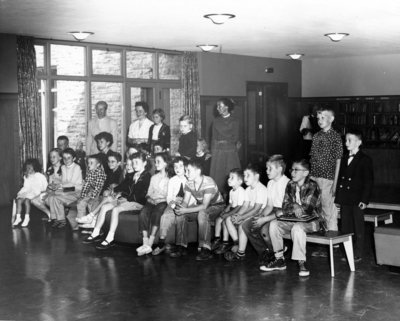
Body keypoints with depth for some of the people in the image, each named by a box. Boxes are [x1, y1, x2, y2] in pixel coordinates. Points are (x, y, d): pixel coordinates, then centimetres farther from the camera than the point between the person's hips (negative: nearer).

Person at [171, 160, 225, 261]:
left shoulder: (208, 183, -28)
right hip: (201, 206, 7)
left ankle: (206, 250, -36)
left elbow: (204, 206, -33)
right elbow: (185, 202, -5)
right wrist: (180, 207, -30)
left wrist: (186, 210, -40)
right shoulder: (189, 183, -7)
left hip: (217, 206, -7)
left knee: (202, 214, -38)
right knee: (180, 214, -12)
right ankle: (181, 246, -7)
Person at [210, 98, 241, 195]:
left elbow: (235, 138, 0)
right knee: (218, 175, 0)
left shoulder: (234, 121, 2)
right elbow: (213, 138, 7)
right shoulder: (216, 121, 10)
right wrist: (212, 153, 2)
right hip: (218, 151, 3)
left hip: (230, 151, -3)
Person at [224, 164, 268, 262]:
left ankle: (241, 253, -22)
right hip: (250, 214, 10)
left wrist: (241, 217, -24)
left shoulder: (261, 189, -16)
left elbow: (256, 209, -22)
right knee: (229, 219, 0)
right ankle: (237, 244, -1)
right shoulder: (248, 189, 14)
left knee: (242, 223, -32)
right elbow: (245, 206, 10)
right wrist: (237, 215, -10)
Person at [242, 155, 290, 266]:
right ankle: (265, 252, 8)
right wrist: (260, 216, -5)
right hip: (273, 212, 9)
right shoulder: (270, 183, 13)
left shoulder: (287, 184, -17)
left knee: (265, 230, -32)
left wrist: (265, 219, -23)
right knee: (246, 225, -4)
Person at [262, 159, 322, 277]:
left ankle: (301, 263, -29)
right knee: (274, 224, -15)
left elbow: (308, 209, -18)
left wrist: (294, 206, -15)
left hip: (311, 221, -6)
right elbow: (284, 208, 1)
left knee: (297, 227, -37)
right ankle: (279, 260, -5)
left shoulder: (312, 186, -11)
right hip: (293, 220, 6)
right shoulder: (290, 185, 7)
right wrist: (294, 206, -18)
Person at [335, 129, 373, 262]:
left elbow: (369, 181, -8)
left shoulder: (365, 160, -6)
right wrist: (337, 198, 10)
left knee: (358, 228, 2)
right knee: (345, 228, 9)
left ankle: (358, 254, 10)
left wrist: (364, 200, -15)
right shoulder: (344, 159, 12)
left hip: (357, 201, -6)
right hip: (344, 200, 6)